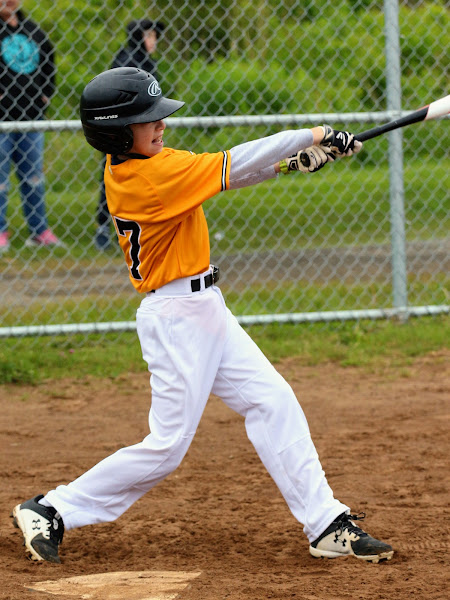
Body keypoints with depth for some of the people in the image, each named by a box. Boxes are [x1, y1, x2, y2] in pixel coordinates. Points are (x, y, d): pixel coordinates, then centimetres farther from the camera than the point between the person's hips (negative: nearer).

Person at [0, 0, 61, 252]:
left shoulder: (33, 30, 12)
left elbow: (49, 58, 24)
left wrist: (47, 93, 14)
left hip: (31, 116, 5)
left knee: (34, 175, 10)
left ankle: (40, 230, 17)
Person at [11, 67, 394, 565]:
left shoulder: (128, 164, 4)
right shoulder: (150, 177, -23)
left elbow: (228, 172, 8)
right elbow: (233, 166, -22)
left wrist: (295, 159, -5)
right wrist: (312, 136, -15)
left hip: (204, 309, 10)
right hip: (176, 316, -10)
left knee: (274, 403, 7)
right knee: (167, 446, -3)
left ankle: (326, 526, 8)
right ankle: (50, 512, 7)